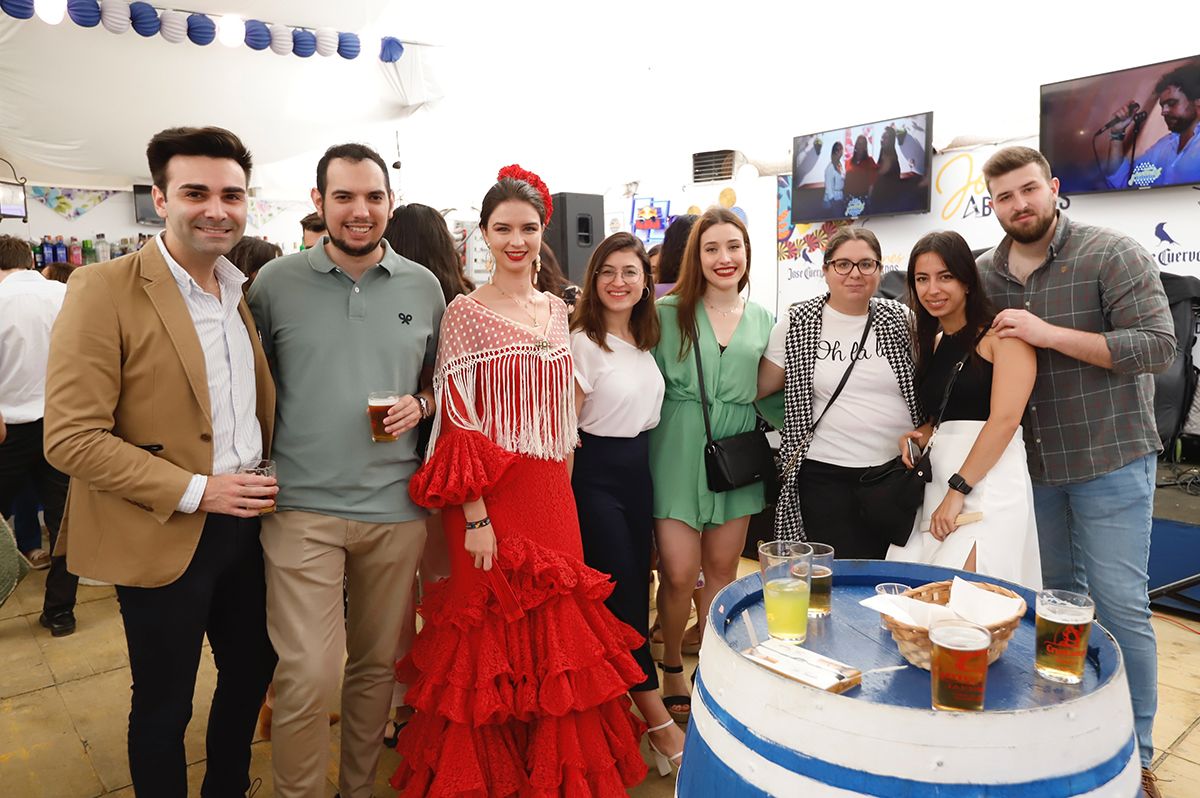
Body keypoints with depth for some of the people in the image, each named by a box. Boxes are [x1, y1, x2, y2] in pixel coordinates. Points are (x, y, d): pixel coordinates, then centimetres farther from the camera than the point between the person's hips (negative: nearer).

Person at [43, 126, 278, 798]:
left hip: (249, 522, 6)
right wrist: (195, 491, -20)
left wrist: (271, 482, 5)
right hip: (166, 538, -6)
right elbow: (71, 438, -17)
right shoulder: (104, 290, -13)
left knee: (252, 671, 21)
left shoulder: (247, 292, 6)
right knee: (164, 706, 11)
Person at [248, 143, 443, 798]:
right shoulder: (275, 284, -1)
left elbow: (441, 376, 16)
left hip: (396, 506, 3)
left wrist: (421, 405, -5)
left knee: (377, 664, 15)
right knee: (306, 676, -5)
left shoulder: (423, 287, 5)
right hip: (302, 505, -2)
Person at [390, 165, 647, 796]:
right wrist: (475, 516, -16)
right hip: (491, 498, -5)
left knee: (556, 629, 12)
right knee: (494, 636, 5)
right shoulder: (465, 313, -6)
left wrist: (562, 494, 12)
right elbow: (457, 423, -10)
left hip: (552, 495, 5)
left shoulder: (556, 310, 10)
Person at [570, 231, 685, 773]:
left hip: (640, 468, 8)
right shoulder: (582, 342, -13)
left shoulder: (645, 339, 8)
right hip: (597, 475, -8)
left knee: (638, 586, 12)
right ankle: (661, 725, 6)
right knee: (622, 593, -4)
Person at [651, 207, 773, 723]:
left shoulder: (761, 320, 9)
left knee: (723, 569, 11)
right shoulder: (667, 312, -2)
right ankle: (671, 669, 24)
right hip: (678, 453, -3)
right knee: (679, 573, -2)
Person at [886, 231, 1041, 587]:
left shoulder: (1001, 334, -5)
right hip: (937, 481, 7)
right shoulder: (932, 344, 18)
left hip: (988, 482, -7)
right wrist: (919, 436, 4)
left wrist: (958, 490, -17)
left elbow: (1005, 418, -14)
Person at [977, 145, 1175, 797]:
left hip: (1109, 461, -4)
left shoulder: (1113, 255, -11)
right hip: (1030, 465, 5)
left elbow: (1158, 345, -17)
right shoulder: (984, 274, 3)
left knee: (1119, 607, 0)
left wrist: (1050, 333, -26)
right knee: (1058, 597, 16)